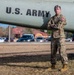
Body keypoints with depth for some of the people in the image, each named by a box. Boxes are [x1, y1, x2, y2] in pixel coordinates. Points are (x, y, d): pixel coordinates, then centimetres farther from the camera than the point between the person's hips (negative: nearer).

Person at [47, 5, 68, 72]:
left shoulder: (62, 18, -2)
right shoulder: (52, 18, 15)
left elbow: (59, 26, -16)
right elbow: (48, 27, 2)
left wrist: (52, 25, -1)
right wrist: (56, 26, -9)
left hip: (60, 37, -6)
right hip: (53, 37, 6)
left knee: (62, 51, -9)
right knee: (53, 52, 9)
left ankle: (65, 66, -6)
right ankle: (53, 65, 18)